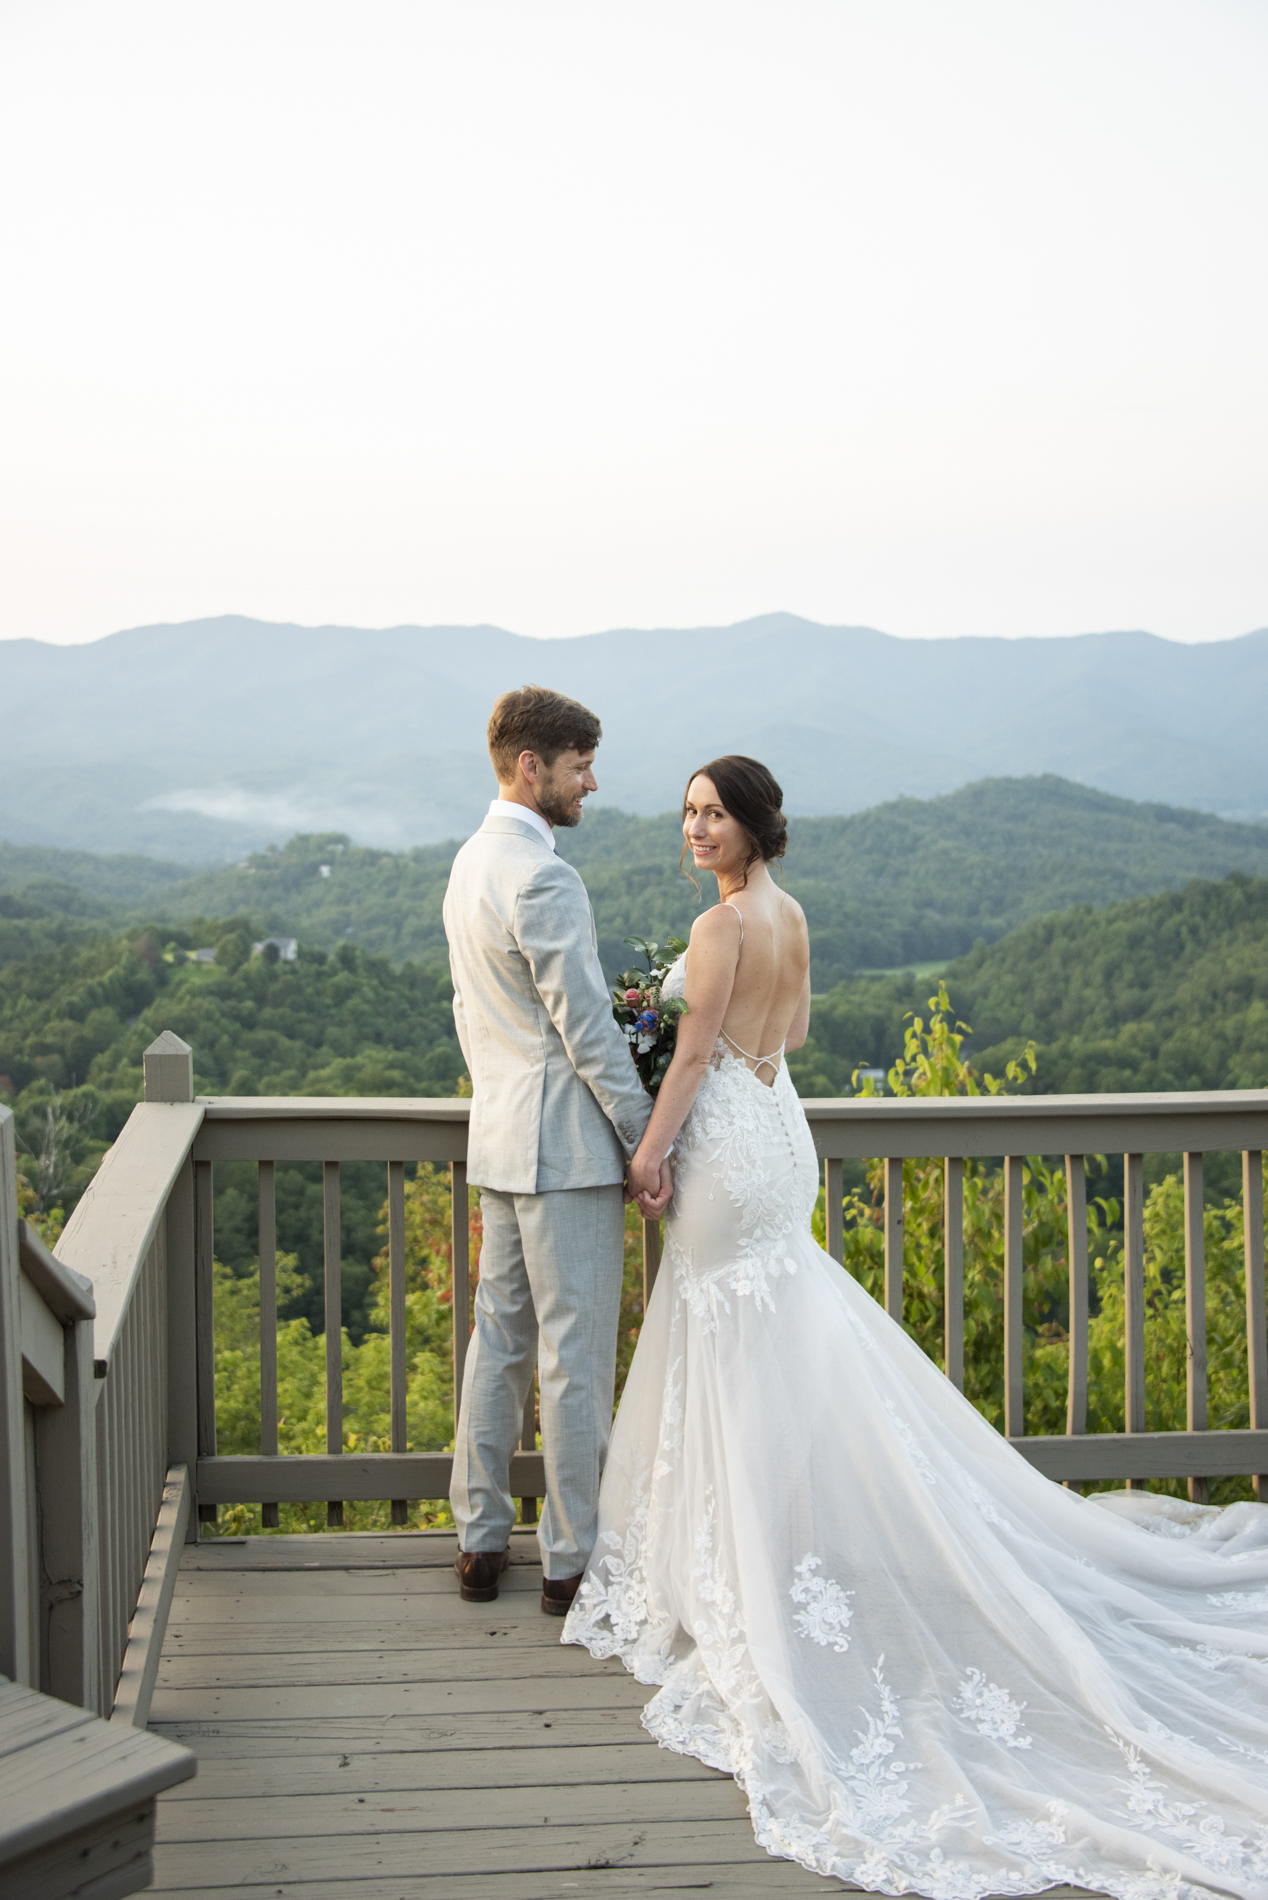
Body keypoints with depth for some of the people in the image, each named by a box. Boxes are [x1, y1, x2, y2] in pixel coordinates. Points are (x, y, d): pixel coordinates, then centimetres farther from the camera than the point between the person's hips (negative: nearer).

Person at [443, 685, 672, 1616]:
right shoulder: (543, 877, -19)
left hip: (500, 1137, 10)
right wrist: (647, 1138, -13)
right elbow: (586, 1025, -19)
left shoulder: (472, 860, 12)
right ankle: (573, 1560, 10)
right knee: (578, 1356, 0)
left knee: (499, 1339, 15)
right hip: (566, 1145, -10)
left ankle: (481, 1542, 24)